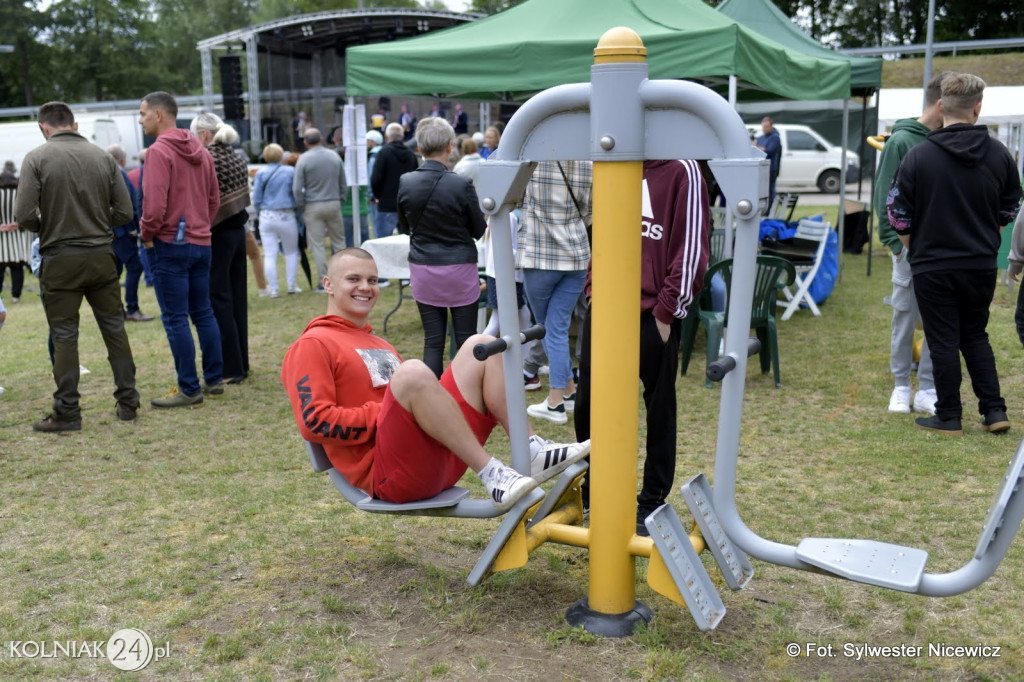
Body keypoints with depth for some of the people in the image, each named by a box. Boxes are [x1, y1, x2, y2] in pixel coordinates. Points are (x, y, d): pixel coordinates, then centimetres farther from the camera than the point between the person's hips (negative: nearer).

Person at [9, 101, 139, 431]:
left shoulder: (36, 158, -6)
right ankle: (128, 402, 17)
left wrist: (47, 227, 8)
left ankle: (67, 413, 11)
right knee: (114, 328, 12)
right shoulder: (103, 156, 2)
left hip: (60, 259, -2)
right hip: (101, 255, 3)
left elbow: (24, 216, -12)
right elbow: (124, 212, 2)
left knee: (64, 336, 6)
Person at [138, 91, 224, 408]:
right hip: (201, 242, 8)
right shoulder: (201, 151, 12)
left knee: (175, 319, -2)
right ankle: (215, 380, 19)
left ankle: (189, 389, 1)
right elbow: (214, 199, 16)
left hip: (170, 243, -8)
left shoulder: (159, 151, -12)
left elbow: (154, 204, -19)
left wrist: (147, 235, -5)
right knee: (203, 313, 14)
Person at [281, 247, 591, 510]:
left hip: (441, 464, 8)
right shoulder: (314, 345, 4)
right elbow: (313, 421, -9)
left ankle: (533, 453, -15)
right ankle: (491, 475, -30)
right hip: (385, 473, -8)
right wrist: (383, 414, -13)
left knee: (481, 346, -1)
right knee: (413, 370, -34)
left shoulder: (379, 345, 31)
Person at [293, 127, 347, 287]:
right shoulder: (335, 156, 4)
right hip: (334, 204, 3)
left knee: (318, 245, 1)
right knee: (338, 241, 12)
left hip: (313, 207, -3)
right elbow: (343, 184, 9)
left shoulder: (303, 160, -8)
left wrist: (300, 207, 2)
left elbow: (297, 188, -10)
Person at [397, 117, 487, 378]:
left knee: (433, 341, 7)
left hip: (422, 269, 3)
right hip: (459, 269, -3)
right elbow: (478, 230, -1)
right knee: (466, 339, 6)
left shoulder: (405, 182, -5)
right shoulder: (462, 185, -14)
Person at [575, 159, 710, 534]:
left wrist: (668, 310, -12)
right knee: (587, 403, 11)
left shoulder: (683, 171, -7)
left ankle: (652, 501, 20)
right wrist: (594, 288, 13)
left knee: (659, 409, 7)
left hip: (654, 315, -6)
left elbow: (692, 249, -10)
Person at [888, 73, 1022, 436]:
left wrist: (915, 248, 10)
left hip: (933, 266, -3)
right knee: (976, 337, 18)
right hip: (982, 265, 4)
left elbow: (898, 214, -7)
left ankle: (949, 417, 10)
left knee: (944, 342, 4)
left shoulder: (918, 156, -12)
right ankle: (994, 411, 15)